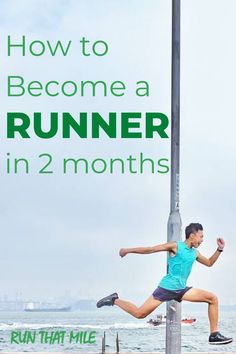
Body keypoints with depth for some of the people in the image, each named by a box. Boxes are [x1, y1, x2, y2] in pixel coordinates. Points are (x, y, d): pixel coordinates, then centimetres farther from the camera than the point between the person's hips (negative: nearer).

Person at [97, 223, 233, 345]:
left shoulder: (195, 253, 13)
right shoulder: (176, 246, -7)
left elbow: (209, 263, 29)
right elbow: (150, 249, -6)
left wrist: (219, 250, 14)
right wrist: (128, 250, -6)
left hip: (181, 290, 7)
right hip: (167, 288, -7)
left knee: (213, 298, -4)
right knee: (140, 314, -10)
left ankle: (214, 335, -2)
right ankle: (115, 300, 13)